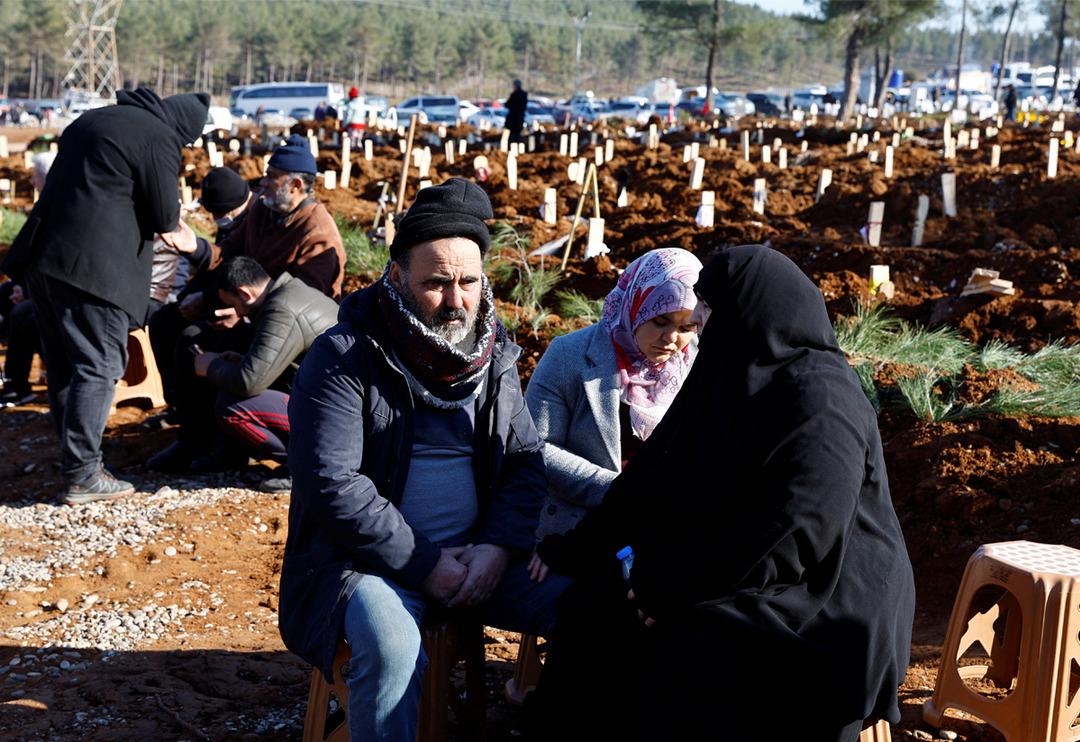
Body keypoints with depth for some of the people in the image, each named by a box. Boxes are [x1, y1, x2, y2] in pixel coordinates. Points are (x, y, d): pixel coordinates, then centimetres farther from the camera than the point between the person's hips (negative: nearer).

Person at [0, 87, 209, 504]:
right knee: (98, 367, -3)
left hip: (41, 257, 9)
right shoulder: (158, 138, -6)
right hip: (93, 267, -9)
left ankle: (74, 457, 25)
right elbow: (164, 219, -6)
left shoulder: (92, 120, 21)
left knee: (62, 365, 15)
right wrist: (172, 210, 17)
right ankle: (82, 476, -2)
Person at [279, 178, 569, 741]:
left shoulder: (494, 354, 8)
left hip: (479, 554, 5)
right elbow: (331, 484, -17)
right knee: (391, 645, -35)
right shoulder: (342, 358, -10)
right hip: (371, 558, -5)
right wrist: (425, 565, -18)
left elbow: (525, 461, 8)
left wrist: (499, 548, -10)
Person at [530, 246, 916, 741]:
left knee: (682, 655, -29)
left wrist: (676, 588, -22)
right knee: (599, 607, -8)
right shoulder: (730, 379, 7)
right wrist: (573, 548, 5)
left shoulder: (818, 398, -19)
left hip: (821, 600, -8)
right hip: (737, 578, 8)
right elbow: (652, 475, 9)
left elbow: (791, 531, -25)